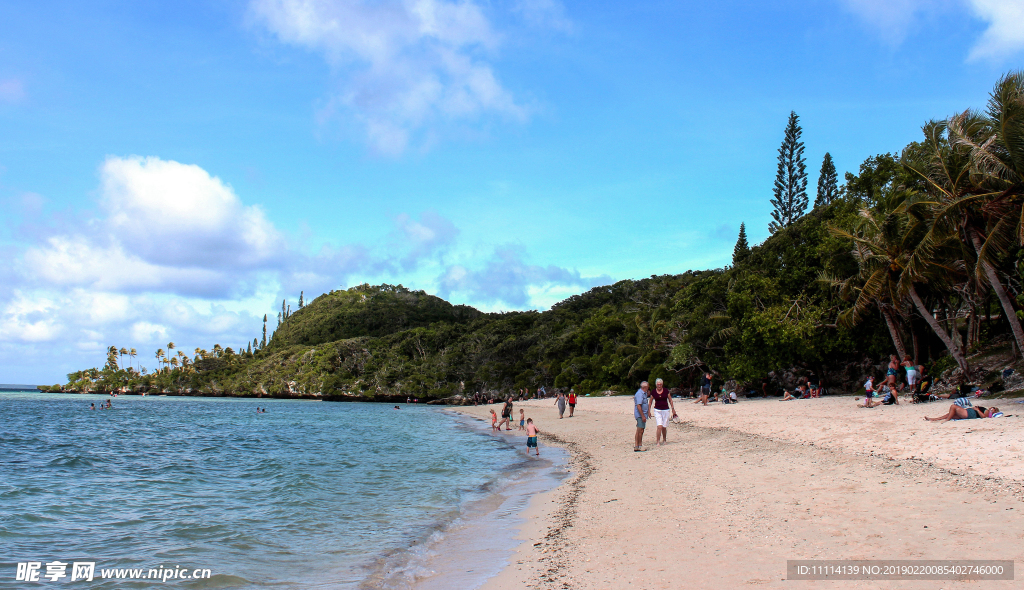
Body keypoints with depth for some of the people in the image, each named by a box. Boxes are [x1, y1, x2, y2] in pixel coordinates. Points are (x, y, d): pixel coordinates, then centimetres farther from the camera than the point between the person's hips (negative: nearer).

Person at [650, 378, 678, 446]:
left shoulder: (666, 391, -1)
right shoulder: (653, 392, -1)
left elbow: (670, 400, 8)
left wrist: (673, 409, 6)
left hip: (665, 410, 1)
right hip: (657, 410, -1)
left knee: (664, 427, 7)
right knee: (659, 426, -14)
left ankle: (664, 440, 30)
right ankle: (658, 442, -9)